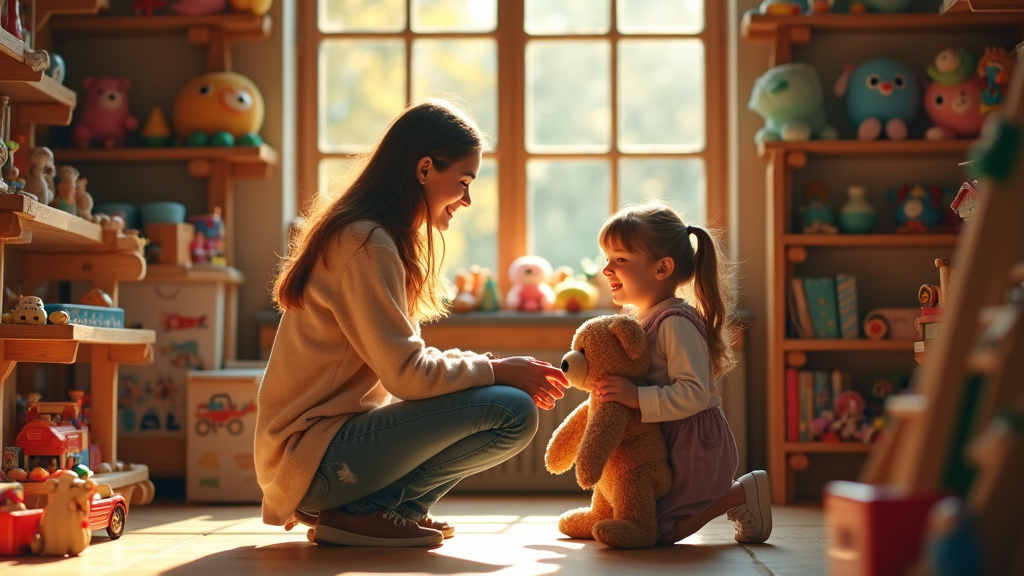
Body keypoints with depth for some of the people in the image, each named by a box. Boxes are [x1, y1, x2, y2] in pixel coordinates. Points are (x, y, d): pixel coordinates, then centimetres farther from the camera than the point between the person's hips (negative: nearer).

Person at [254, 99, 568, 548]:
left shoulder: (361, 234, 15)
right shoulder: (368, 244, -16)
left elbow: (400, 363, 14)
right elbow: (407, 374, -19)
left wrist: (499, 370, 6)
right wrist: (498, 370, -6)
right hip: (314, 457, -10)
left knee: (511, 397, 13)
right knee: (512, 413, -19)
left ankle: (365, 508, 5)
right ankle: (359, 514, -9)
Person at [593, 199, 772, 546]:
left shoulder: (676, 323, -21)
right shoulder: (644, 320, 10)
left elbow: (694, 394, -30)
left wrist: (636, 398, -33)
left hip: (694, 447, -10)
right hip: (668, 444, 10)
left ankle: (741, 493, 3)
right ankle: (728, 493, 17)